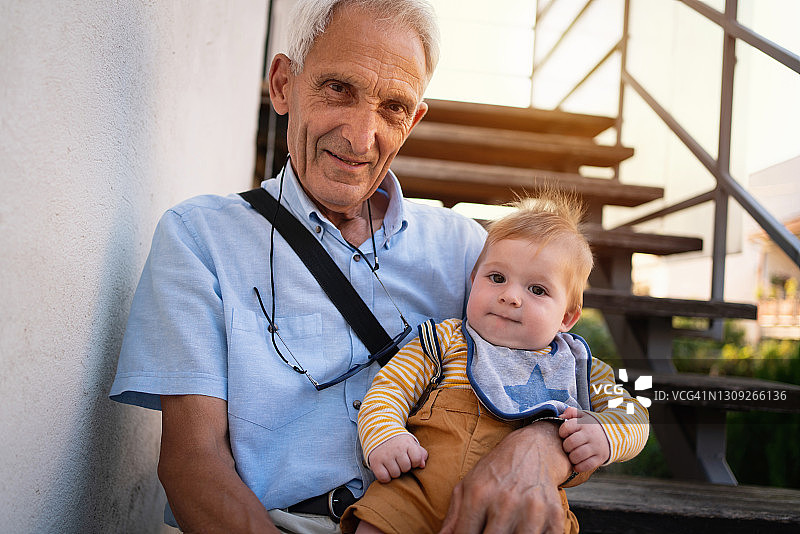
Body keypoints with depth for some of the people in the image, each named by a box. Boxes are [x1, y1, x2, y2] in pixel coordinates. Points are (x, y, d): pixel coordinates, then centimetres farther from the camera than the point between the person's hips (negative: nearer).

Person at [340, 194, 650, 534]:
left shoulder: (576, 367, 15)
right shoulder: (444, 342, 11)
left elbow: (633, 414, 15)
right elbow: (388, 390, 8)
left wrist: (605, 434, -9)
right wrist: (383, 436, -13)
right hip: (423, 490, 0)